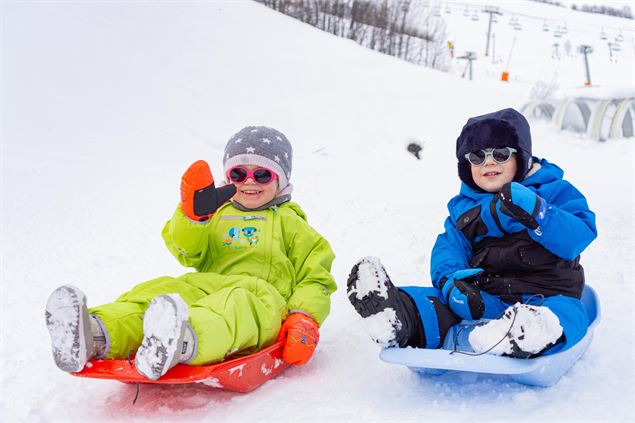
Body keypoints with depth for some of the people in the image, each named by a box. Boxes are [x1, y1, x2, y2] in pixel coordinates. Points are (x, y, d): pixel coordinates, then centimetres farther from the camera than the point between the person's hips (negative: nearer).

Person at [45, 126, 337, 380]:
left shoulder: (289, 223, 24)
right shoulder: (217, 214, 32)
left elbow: (316, 278, 14)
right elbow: (189, 254, 14)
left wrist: (305, 318, -7)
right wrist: (193, 214, -6)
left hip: (262, 296, -3)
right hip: (208, 287, 4)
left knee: (235, 305, -39)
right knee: (159, 289, -27)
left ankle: (181, 344, -72)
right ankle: (96, 337, -55)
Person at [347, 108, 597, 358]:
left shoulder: (555, 192, 6)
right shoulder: (464, 206, 17)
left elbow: (578, 236, -9)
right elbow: (449, 246, 5)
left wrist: (535, 212, -26)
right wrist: (450, 279, -18)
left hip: (544, 297, -2)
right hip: (484, 299, 3)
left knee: (568, 313, -36)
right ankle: (400, 321, -58)